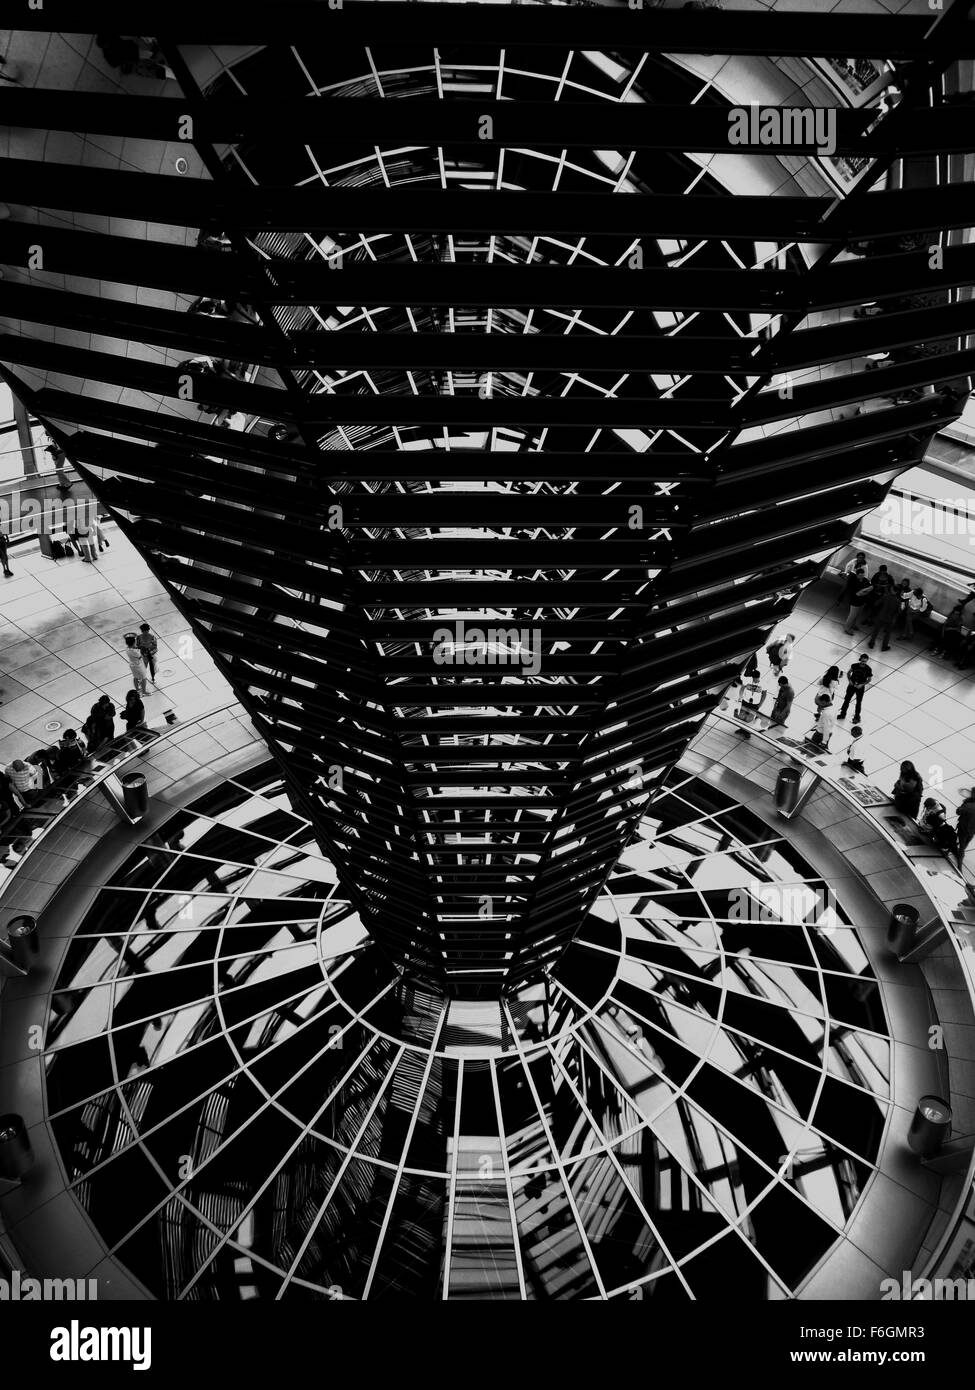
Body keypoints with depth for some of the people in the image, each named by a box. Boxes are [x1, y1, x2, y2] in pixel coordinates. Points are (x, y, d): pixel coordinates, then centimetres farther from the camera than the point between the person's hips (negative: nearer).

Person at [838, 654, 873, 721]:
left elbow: (869, 679, -6)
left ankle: (857, 717, 27)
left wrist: (862, 685, -18)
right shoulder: (854, 665, -12)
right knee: (847, 699, 12)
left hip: (860, 687, -2)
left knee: (858, 702, 11)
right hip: (852, 685, 2)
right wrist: (849, 680, -12)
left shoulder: (868, 669, -16)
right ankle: (842, 714, 29)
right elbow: (848, 673, 3)